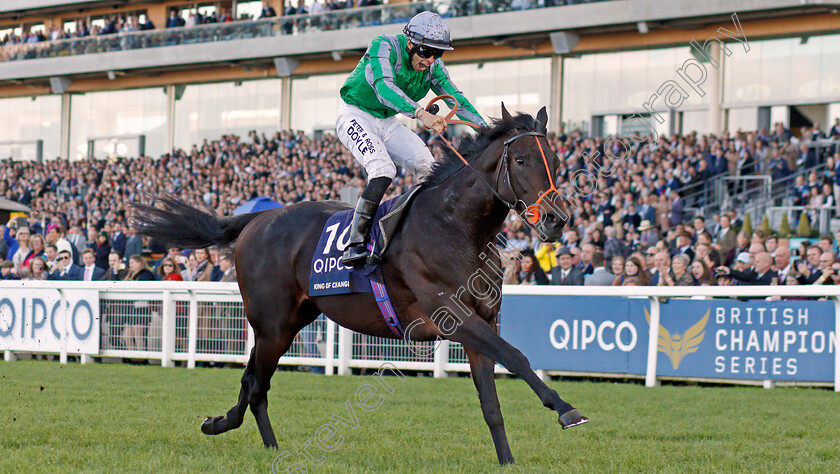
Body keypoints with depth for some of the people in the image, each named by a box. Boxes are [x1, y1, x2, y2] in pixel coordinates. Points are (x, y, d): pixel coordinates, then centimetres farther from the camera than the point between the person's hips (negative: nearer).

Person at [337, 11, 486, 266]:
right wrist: (421, 114, -56)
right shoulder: (384, 46, -25)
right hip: (356, 116, -7)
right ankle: (354, 244, -32)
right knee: (383, 169, -29)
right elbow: (383, 87, -41)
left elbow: (456, 98, -1)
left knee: (428, 168, -11)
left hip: (387, 122, 7)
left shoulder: (433, 66, -5)